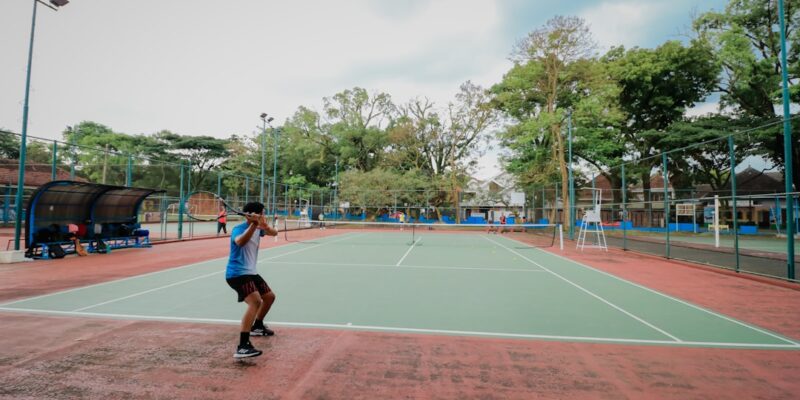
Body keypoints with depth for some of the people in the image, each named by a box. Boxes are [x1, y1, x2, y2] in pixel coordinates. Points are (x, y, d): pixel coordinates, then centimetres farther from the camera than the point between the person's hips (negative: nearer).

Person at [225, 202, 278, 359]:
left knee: (270, 296, 22)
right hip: (237, 273, -9)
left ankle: (257, 326, 44)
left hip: (250, 272, 9)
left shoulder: (258, 228, 5)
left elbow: (274, 233, -6)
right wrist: (254, 224, -47)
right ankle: (242, 347, -33)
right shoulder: (238, 229, -18)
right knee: (255, 301, -29)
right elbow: (240, 242, -39)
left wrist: (265, 226, -27)